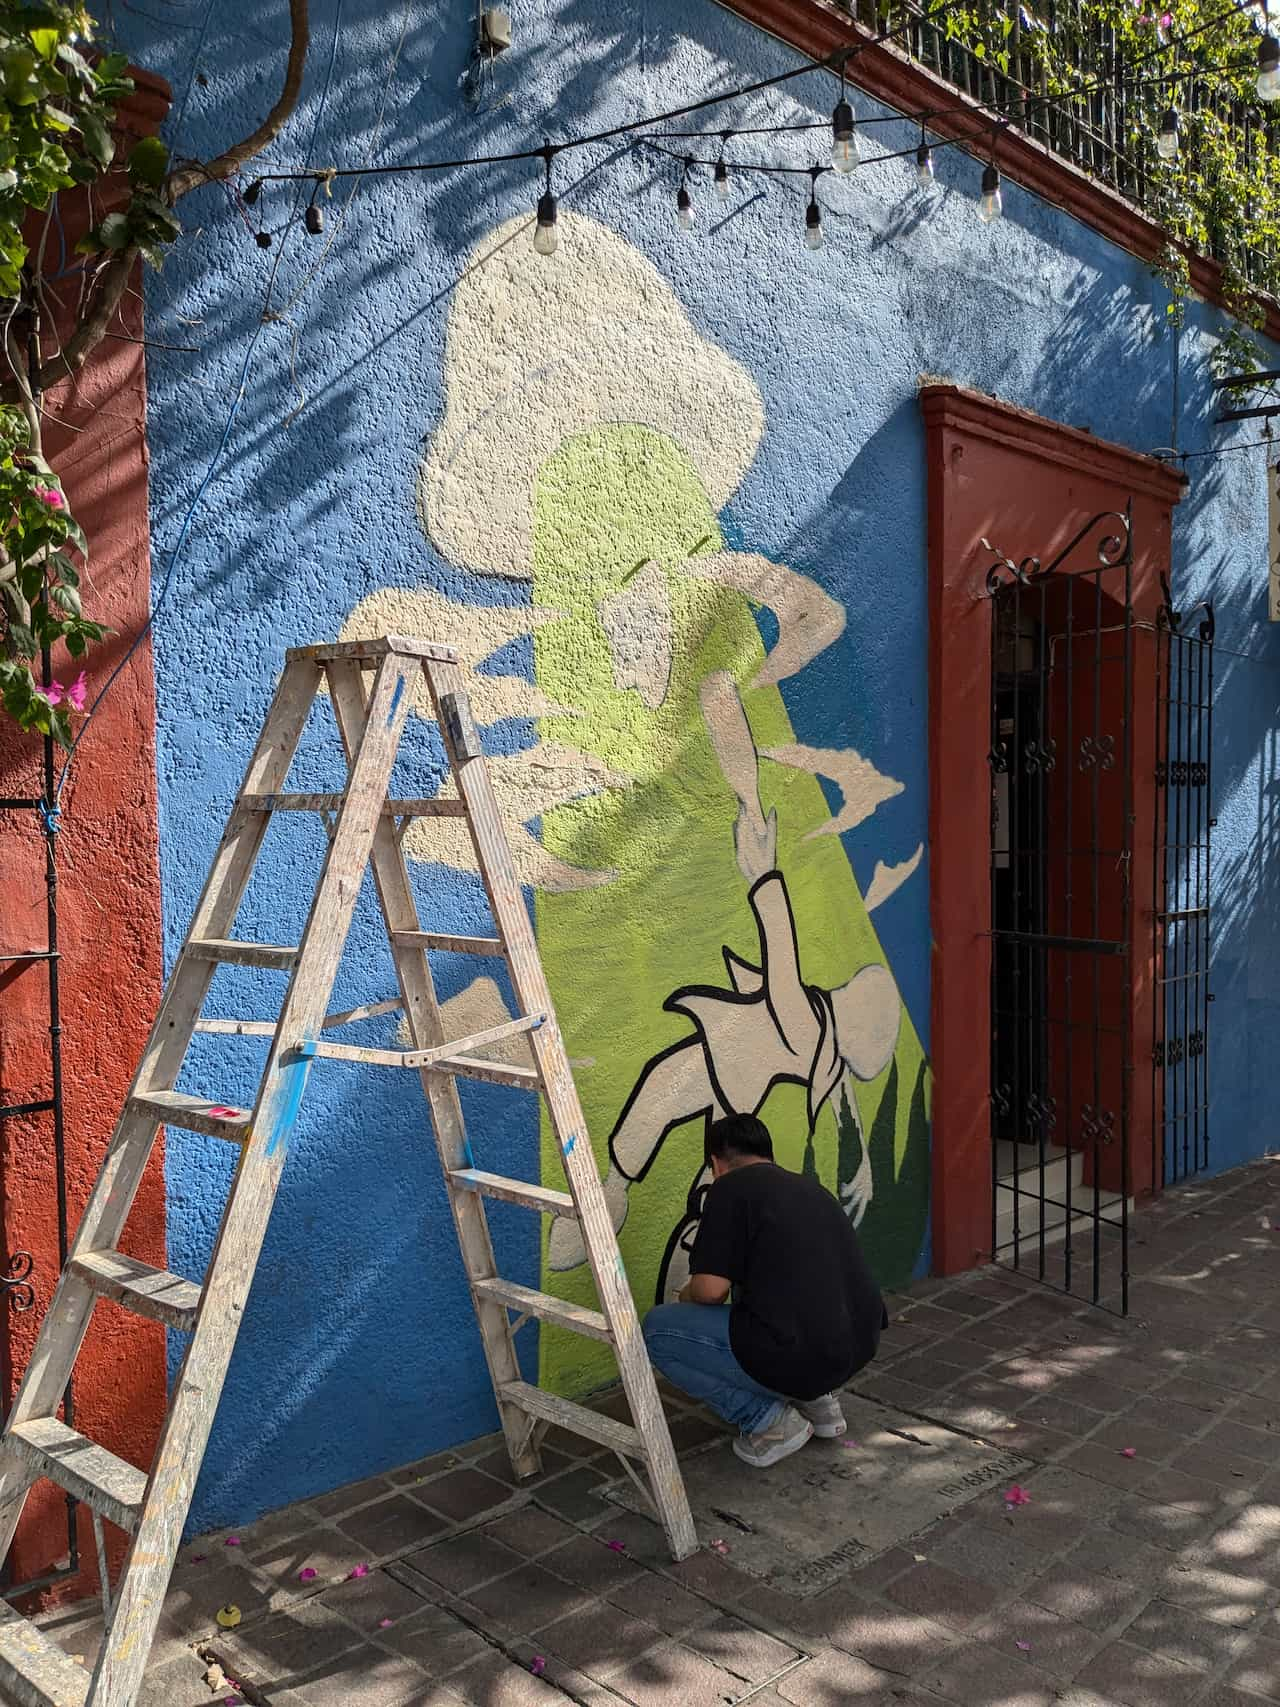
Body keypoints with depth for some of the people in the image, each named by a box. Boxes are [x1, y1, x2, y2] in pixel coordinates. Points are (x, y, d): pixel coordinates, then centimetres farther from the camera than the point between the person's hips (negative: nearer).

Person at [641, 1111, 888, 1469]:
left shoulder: (730, 1187, -4)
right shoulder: (810, 1187, 20)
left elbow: (711, 1290, -12)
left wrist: (687, 1295, 13)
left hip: (797, 1358, -8)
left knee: (657, 1329, 7)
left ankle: (769, 1420, 4)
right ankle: (816, 1400, 22)